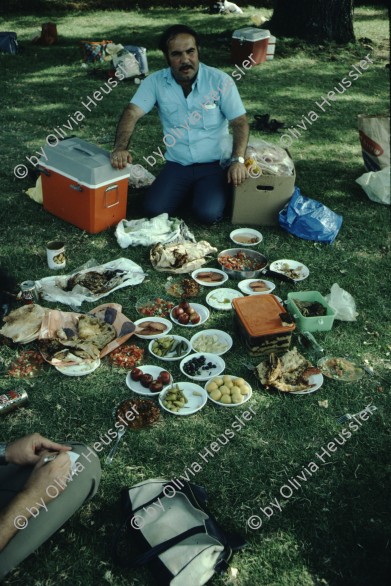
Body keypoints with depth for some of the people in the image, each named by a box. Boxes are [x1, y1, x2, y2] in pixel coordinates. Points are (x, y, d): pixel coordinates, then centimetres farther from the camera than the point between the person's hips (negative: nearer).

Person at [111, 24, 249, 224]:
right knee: (153, 210, -17)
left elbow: (239, 121, -6)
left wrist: (238, 160, -22)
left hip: (214, 165, -2)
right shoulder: (155, 82, -3)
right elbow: (132, 113, -11)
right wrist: (120, 148, -30)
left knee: (208, 214, -24)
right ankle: (188, 190, 15)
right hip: (177, 165, 2)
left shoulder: (220, 80, -7)